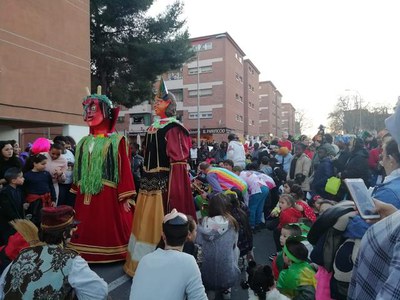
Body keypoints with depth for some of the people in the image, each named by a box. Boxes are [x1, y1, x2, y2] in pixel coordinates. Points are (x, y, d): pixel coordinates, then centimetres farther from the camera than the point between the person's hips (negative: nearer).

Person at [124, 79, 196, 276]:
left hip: (164, 181, -8)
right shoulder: (152, 128, 15)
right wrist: (144, 180, 18)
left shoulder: (173, 128, -10)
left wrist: (173, 189, -21)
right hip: (149, 181, 8)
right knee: (145, 221, 15)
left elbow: (178, 160, -16)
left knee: (159, 222, 0)